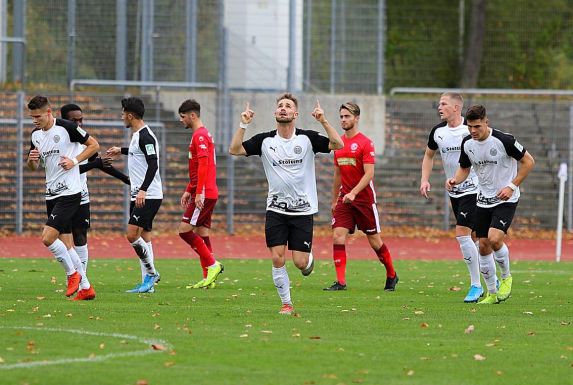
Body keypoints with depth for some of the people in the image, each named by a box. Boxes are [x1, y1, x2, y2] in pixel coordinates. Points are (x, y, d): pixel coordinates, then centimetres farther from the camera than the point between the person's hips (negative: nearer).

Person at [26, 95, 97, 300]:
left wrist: (74, 161, -15)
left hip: (69, 193, -8)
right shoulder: (36, 134, 10)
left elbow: (94, 145, -5)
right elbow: (33, 166, 19)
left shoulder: (67, 127, -12)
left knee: (48, 237, -18)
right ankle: (85, 288, 16)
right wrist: (32, 159, -4)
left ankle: (72, 274, 1)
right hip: (52, 195, 8)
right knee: (65, 244, 8)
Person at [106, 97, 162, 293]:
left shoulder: (145, 136, -15)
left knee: (132, 235, -15)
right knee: (143, 238, 8)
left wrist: (143, 190, -30)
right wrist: (122, 150, 51)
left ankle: (152, 273, -3)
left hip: (149, 196, -10)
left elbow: (153, 164, -23)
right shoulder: (138, 135, 15)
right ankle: (148, 282, 8)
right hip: (139, 195, 10)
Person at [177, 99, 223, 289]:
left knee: (184, 230, -12)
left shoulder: (200, 136, -11)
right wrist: (188, 191, 28)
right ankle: (208, 278, 8)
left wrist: (199, 193, -24)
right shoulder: (202, 134, 21)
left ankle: (212, 265, -11)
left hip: (204, 193, -10)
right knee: (201, 234, 8)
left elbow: (203, 166, -21)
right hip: (209, 193, 10)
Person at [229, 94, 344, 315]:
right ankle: (286, 303, 7)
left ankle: (309, 258, 32)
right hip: (276, 209, 2)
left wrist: (323, 121, -24)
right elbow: (234, 150, -6)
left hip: (303, 210, -2)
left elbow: (338, 145, -13)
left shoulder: (307, 139, -4)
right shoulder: (265, 141, 0)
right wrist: (243, 125, -17)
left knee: (300, 262, -5)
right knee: (277, 258, -7)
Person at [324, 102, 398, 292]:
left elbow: (369, 174, -16)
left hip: (364, 198, -5)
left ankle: (391, 276, 25)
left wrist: (353, 193, -27)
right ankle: (340, 282, -11)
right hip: (344, 198, 5)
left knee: (375, 241, 5)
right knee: (338, 236, -11)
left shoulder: (366, 143, -10)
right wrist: (334, 200, 19)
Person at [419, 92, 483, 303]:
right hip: (454, 192, 6)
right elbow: (429, 155, 19)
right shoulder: (437, 131, 3)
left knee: (462, 233, -16)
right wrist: (425, 180, 7)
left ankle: (476, 285, -9)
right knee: (473, 236, 11)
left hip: (472, 189, -6)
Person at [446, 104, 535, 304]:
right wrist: (455, 179, -9)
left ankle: (506, 277, 6)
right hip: (484, 200, 6)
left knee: (494, 239, -22)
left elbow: (528, 161, -9)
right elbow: (464, 168, 13)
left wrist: (512, 186, -14)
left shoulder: (503, 140, -19)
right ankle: (492, 294, 17)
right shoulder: (467, 143, -3)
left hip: (506, 199, -6)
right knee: (483, 246, 4)